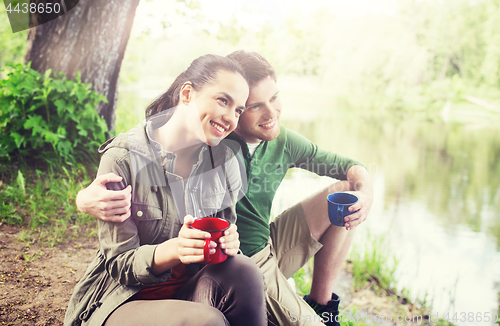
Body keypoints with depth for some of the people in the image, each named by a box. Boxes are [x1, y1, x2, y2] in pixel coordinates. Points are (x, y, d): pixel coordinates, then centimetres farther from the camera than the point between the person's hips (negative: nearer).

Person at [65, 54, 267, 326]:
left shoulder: (226, 161, 0)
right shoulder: (123, 158, -15)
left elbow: (224, 240, 6)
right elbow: (119, 263, -13)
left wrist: (229, 243, -20)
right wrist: (174, 249, -33)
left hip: (188, 291, 5)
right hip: (122, 300, -4)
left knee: (243, 271, -26)